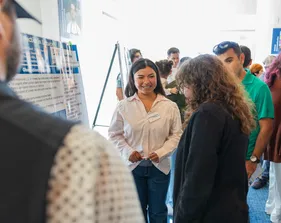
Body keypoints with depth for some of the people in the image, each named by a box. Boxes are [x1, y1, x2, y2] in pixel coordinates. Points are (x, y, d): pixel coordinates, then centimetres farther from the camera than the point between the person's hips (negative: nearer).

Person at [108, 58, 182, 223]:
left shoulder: (170, 106, -8)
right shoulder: (123, 106, -8)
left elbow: (176, 134, -4)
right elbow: (114, 134, -1)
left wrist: (161, 152, -17)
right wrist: (128, 152, -15)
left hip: (160, 166, 0)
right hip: (132, 166, 0)